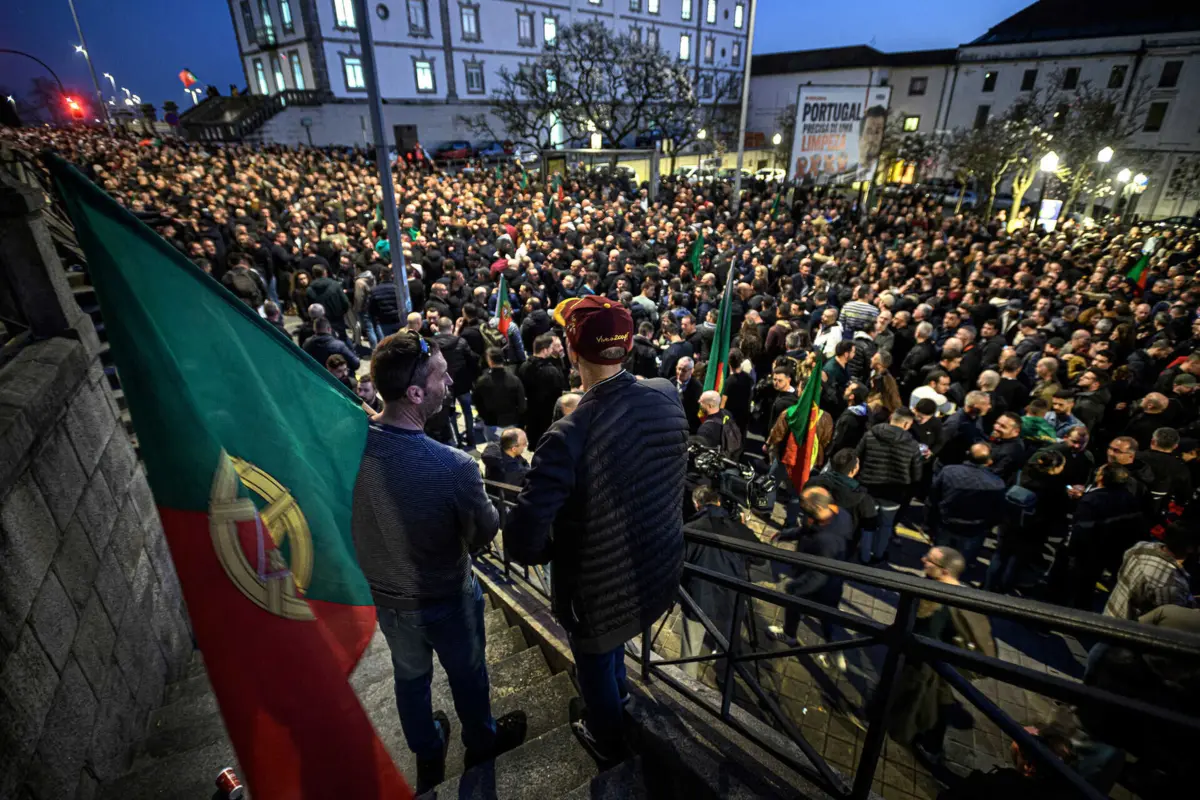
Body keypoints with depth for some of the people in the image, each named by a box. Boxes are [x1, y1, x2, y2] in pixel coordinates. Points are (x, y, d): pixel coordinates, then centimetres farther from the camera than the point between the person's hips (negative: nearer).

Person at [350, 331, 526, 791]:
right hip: (445, 598, -4)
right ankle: (481, 744, 54)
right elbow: (484, 536, -19)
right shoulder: (454, 467, -37)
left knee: (410, 675, 29)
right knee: (467, 674, 25)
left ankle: (428, 756, 56)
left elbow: (350, 519, -5)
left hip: (383, 593, 5)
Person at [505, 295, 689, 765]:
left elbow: (522, 538, -33)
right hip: (659, 566, 6)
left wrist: (545, 552, -12)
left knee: (594, 662, 27)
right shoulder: (667, 397, -17)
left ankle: (606, 739, 57)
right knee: (613, 640, 37)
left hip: (602, 586, -6)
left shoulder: (568, 438, -36)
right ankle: (615, 688, 68)